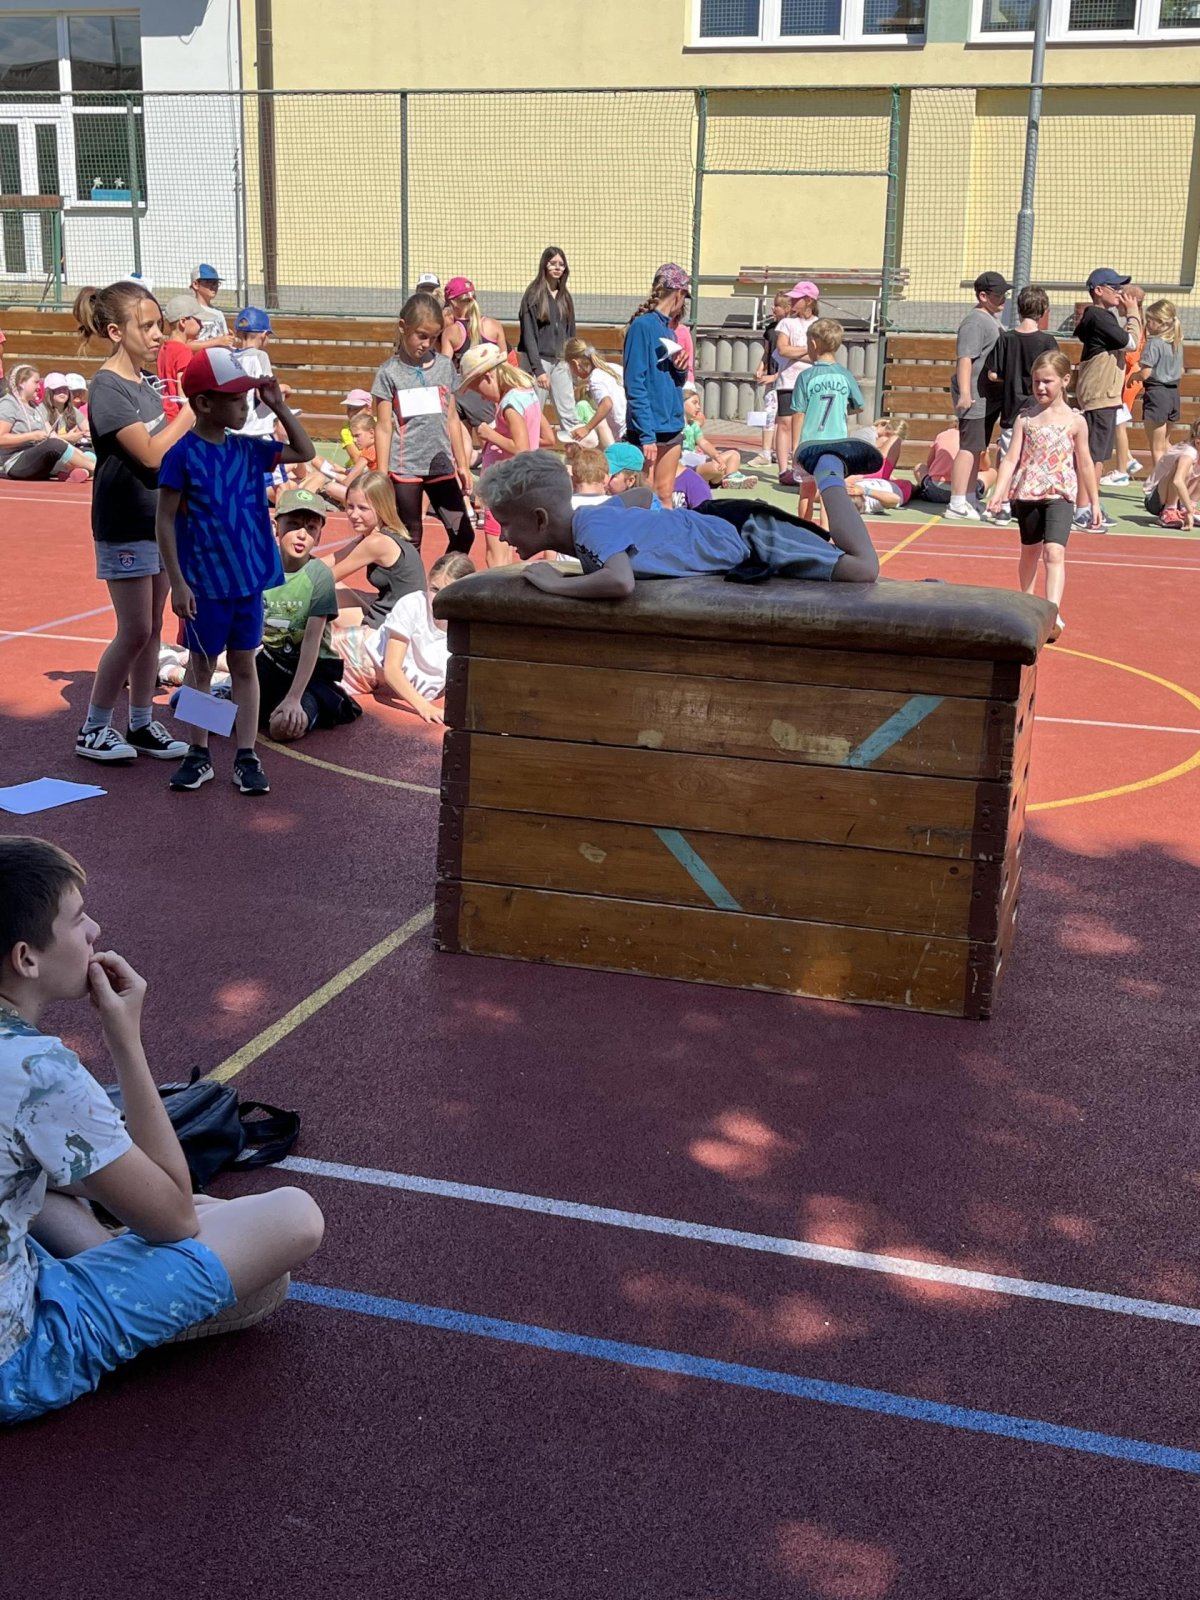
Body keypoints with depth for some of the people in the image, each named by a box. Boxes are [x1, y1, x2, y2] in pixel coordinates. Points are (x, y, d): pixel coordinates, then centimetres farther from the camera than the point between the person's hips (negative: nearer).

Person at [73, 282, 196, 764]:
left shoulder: (145, 384, 9)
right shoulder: (107, 389, -15)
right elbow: (151, 453, -22)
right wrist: (195, 404, -19)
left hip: (160, 521, 8)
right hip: (126, 528, -8)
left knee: (152, 630, 11)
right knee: (134, 632, -4)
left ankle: (142, 725, 20)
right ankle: (93, 729, 9)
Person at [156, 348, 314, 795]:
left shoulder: (248, 450, 3)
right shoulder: (182, 455, -12)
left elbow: (304, 452, 13)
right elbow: (165, 521, -11)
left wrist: (279, 407, 1)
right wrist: (178, 583, -14)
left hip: (249, 581, 4)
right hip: (204, 585, -4)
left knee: (244, 665, 9)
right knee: (201, 666, 9)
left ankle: (246, 757, 14)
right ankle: (199, 754, 21)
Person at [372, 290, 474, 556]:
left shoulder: (444, 367, 6)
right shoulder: (389, 372, -3)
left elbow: (452, 418, 12)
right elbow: (384, 427, -3)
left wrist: (462, 464, 13)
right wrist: (382, 477, -5)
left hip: (442, 466, 3)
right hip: (405, 469, -3)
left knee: (463, 534, 0)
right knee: (410, 540, 6)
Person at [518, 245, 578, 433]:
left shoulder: (565, 297, 13)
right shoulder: (533, 296, -4)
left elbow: (570, 333, 16)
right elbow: (528, 335, -9)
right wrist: (538, 369, -15)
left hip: (561, 362, 5)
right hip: (540, 360, -5)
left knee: (569, 416, 1)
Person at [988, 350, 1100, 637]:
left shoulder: (1075, 421, 0)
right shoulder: (1025, 418, 3)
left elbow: (1084, 464, 6)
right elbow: (1011, 458, -2)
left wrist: (1094, 502, 9)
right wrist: (998, 492, -15)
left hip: (1060, 495, -3)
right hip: (1027, 494, 3)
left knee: (1054, 551, -19)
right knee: (1030, 551, 18)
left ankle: (1053, 610, -30)